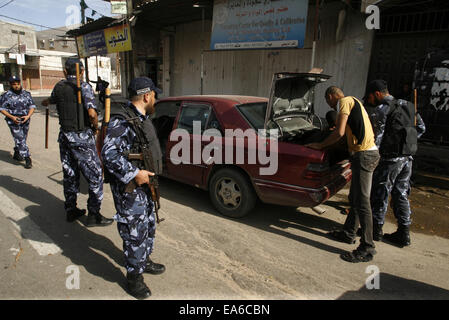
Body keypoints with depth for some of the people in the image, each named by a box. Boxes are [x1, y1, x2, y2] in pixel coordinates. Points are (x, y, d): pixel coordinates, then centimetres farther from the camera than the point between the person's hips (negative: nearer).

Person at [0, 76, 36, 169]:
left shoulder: (27, 94, 5)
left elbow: (32, 106, 4)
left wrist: (28, 116, -13)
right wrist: (12, 117, -17)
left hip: (25, 121, 4)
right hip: (14, 122, -4)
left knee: (22, 139, 17)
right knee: (20, 141, -9)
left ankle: (16, 154, 39)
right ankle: (27, 159, -9)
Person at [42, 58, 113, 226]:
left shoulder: (59, 87, 8)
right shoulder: (84, 86, -10)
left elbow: (51, 100, 31)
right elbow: (92, 113, -23)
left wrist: (45, 102, 55)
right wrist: (96, 127, -4)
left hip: (65, 136, 7)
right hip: (82, 137, -7)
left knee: (70, 174, 16)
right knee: (95, 175, 0)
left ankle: (71, 210, 26)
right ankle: (93, 215, 2)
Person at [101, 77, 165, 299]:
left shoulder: (142, 118, 10)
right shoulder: (121, 121, -21)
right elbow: (109, 154, -28)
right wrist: (134, 174, -26)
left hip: (145, 183, 10)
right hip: (129, 188, -10)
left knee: (149, 225, 22)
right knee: (135, 232, 1)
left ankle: (144, 261, 42)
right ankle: (134, 277, 19)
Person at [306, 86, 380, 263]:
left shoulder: (345, 102, -6)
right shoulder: (354, 102, 24)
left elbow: (339, 133, -14)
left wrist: (320, 145, -2)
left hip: (364, 154, -10)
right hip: (367, 153, 10)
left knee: (362, 202, -7)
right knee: (354, 198, 18)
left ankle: (367, 249, 0)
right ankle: (349, 233, 32)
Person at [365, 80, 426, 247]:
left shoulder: (382, 109, -10)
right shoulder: (407, 106, 15)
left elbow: (377, 136, -13)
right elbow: (421, 128, 19)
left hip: (390, 158, -8)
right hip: (407, 158, 8)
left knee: (380, 193, 4)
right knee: (401, 194, 13)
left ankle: (376, 228, 14)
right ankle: (404, 233, 18)